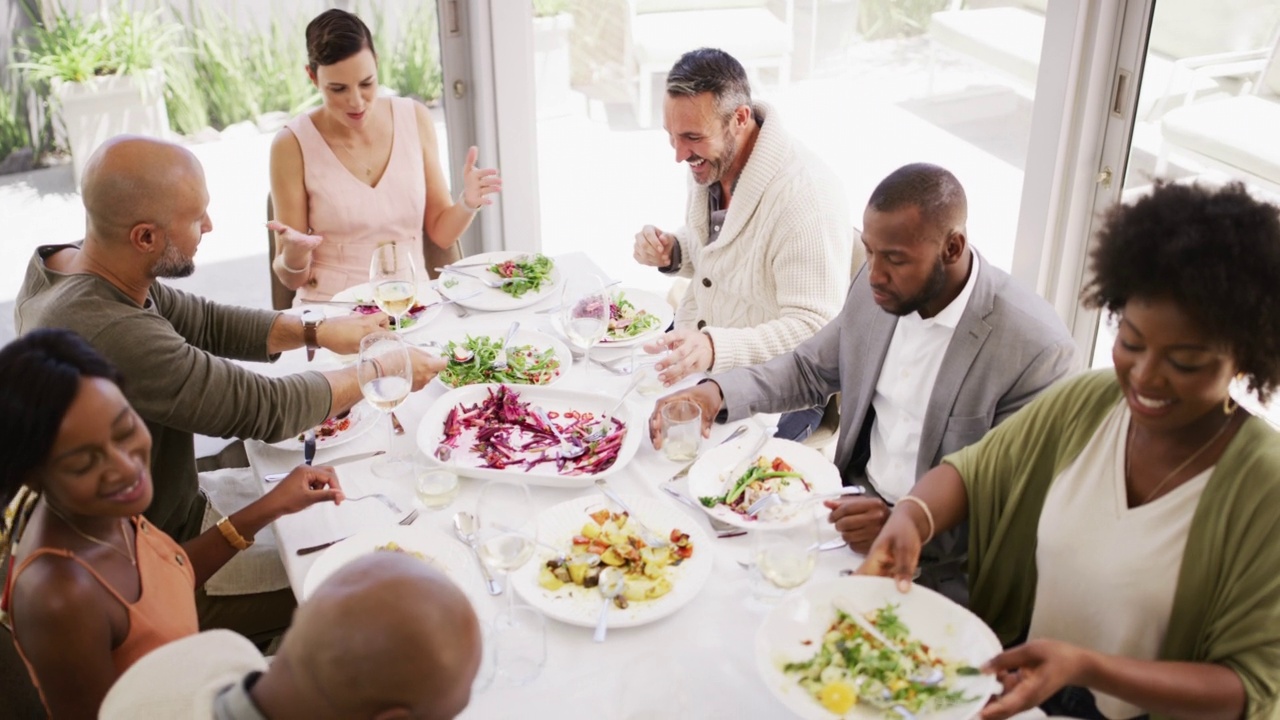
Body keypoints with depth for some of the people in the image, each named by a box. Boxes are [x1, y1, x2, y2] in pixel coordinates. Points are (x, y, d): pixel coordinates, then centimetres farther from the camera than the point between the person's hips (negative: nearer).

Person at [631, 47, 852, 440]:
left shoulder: (805, 195, -26)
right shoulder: (710, 163, 0)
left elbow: (815, 330, -29)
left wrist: (715, 349, -43)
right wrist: (670, 253, -5)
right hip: (694, 348, 8)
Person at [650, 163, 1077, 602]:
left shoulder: (1037, 350, -21)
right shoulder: (877, 289, -2)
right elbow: (810, 369, 12)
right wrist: (718, 394, -6)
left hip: (935, 565, -6)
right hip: (851, 508, 6)